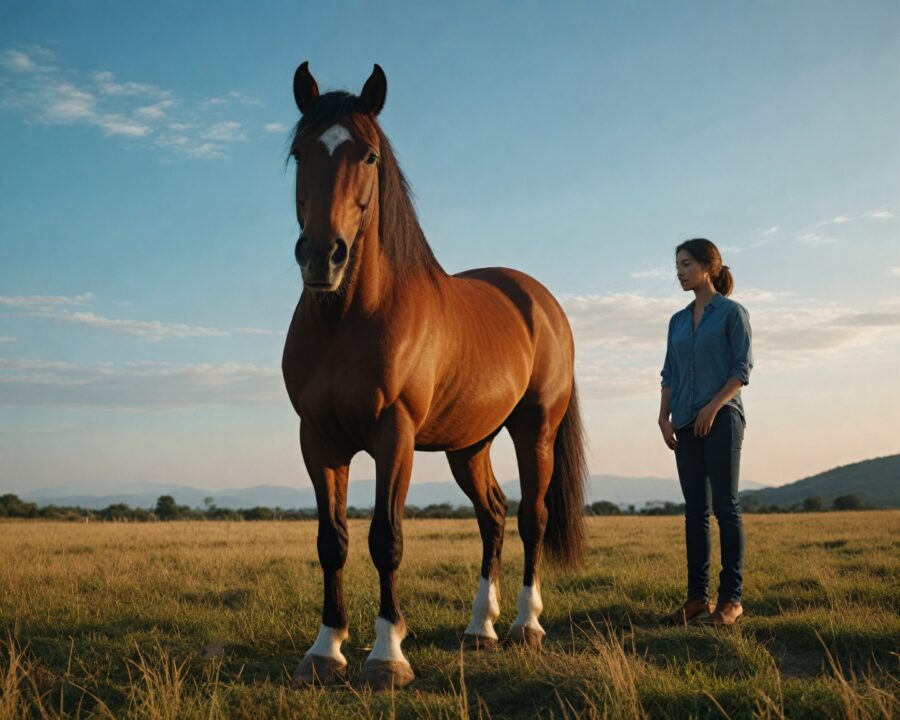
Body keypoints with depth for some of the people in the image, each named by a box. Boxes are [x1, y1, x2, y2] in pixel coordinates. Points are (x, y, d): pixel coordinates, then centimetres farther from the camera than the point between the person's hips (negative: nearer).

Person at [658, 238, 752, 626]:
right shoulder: (678, 321, 16)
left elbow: (742, 367, -6)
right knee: (695, 510, 5)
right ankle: (697, 597, 8)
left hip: (721, 418, -6)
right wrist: (664, 416, 2)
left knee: (725, 505, -5)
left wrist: (713, 406, -17)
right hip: (686, 424, 6)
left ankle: (731, 599, -3)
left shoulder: (732, 312, 0)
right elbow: (669, 374, 15)